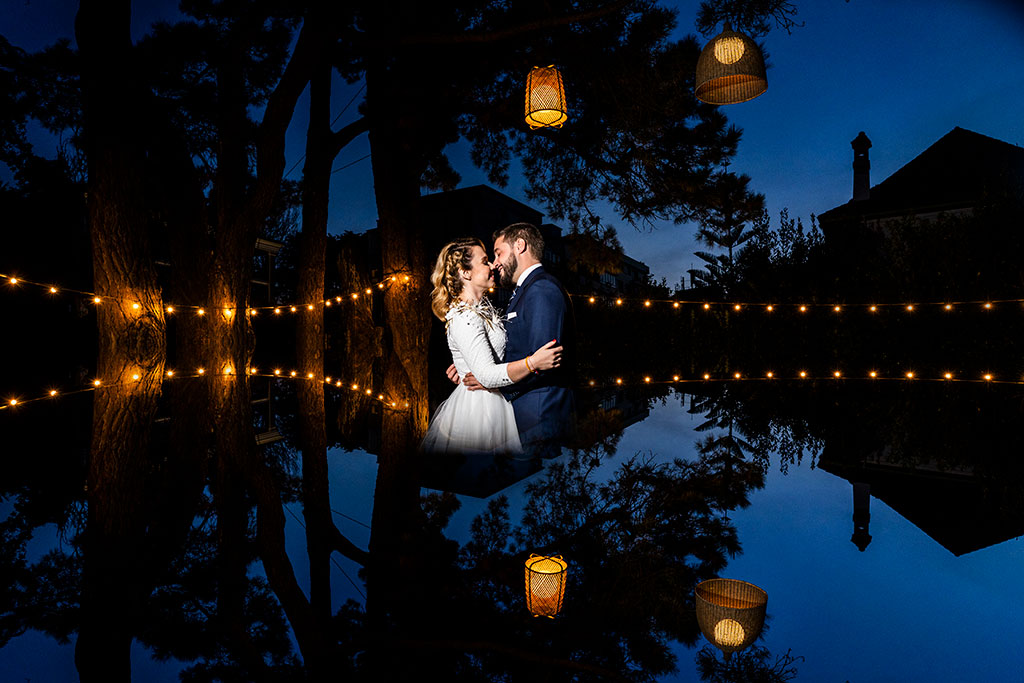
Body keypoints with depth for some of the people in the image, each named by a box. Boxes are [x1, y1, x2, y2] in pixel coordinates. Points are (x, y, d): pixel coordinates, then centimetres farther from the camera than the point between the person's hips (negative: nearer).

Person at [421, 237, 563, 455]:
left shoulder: (483, 304, 8)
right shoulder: (463, 318, -24)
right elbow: (487, 376, -31)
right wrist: (533, 362, -37)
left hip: (495, 401, 9)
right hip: (478, 406, -9)